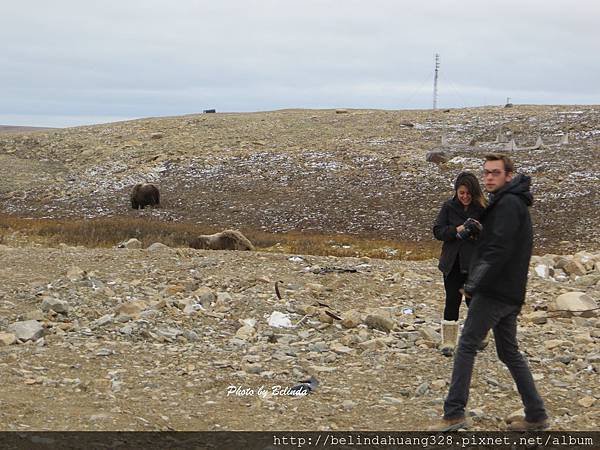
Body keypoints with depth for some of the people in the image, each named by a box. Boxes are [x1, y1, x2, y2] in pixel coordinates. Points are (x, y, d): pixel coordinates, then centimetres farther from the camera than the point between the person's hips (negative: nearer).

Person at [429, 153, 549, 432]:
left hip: (494, 292, -10)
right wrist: (475, 282, 13)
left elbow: (499, 250, -22)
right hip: (510, 293, 10)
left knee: (466, 346, -7)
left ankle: (454, 414, -7)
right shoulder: (510, 203, 19)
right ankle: (536, 415, 15)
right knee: (509, 352, 14)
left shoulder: (508, 204, -14)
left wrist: (474, 284, -17)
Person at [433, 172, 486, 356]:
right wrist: (456, 230, -17)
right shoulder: (448, 207, 2)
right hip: (453, 263, 1)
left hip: (475, 263, -1)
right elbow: (437, 231, -1)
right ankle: (448, 341, 9)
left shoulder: (482, 208, -3)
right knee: (452, 301, 3)